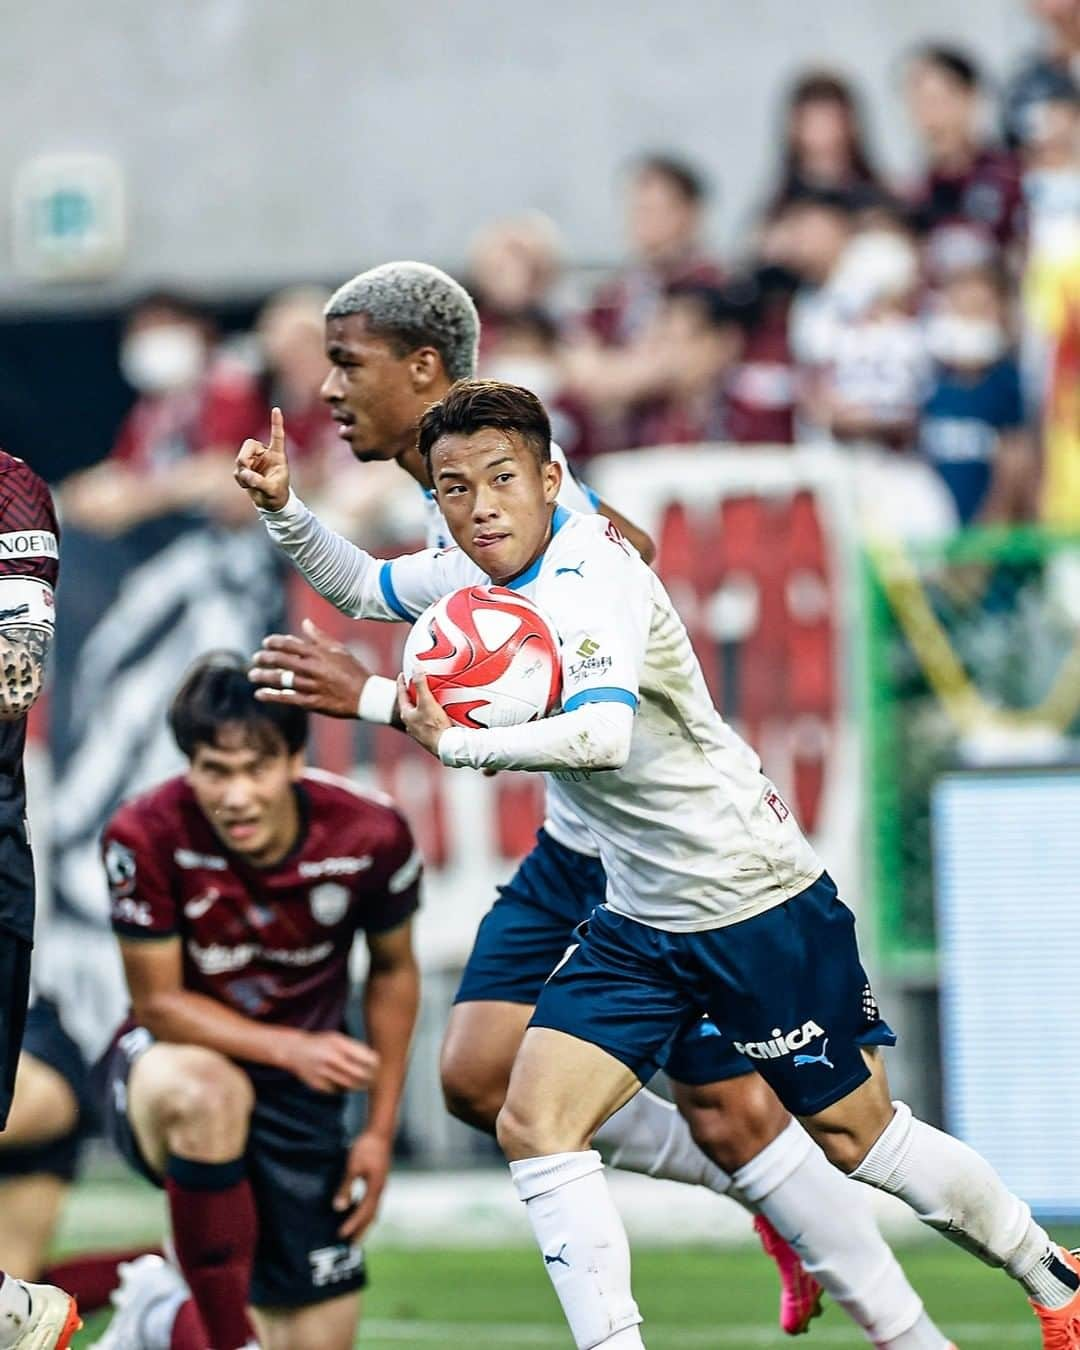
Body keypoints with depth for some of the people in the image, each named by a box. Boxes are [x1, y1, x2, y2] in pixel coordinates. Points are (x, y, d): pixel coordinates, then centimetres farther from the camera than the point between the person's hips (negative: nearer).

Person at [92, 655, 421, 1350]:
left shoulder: (371, 836, -18)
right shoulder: (147, 837, -25)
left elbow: (394, 972, 1)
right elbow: (158, 1003, -16)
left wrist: (381, 1132, 0)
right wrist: (292, 1049, -30)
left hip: (297, 1093, 3)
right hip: (171, 1056, -3)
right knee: (205, 1090, -42)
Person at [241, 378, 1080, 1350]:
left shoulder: (593, 578, -24)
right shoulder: (480, 575, 2)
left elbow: (599, 734, -42)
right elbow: (362, 587, 22)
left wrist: (454, 745, -31)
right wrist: (283, 508, 6)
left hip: (758, 897, -8)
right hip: (639, 920, 8)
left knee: (855, 1133, 4)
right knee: (535, 1124, -9)